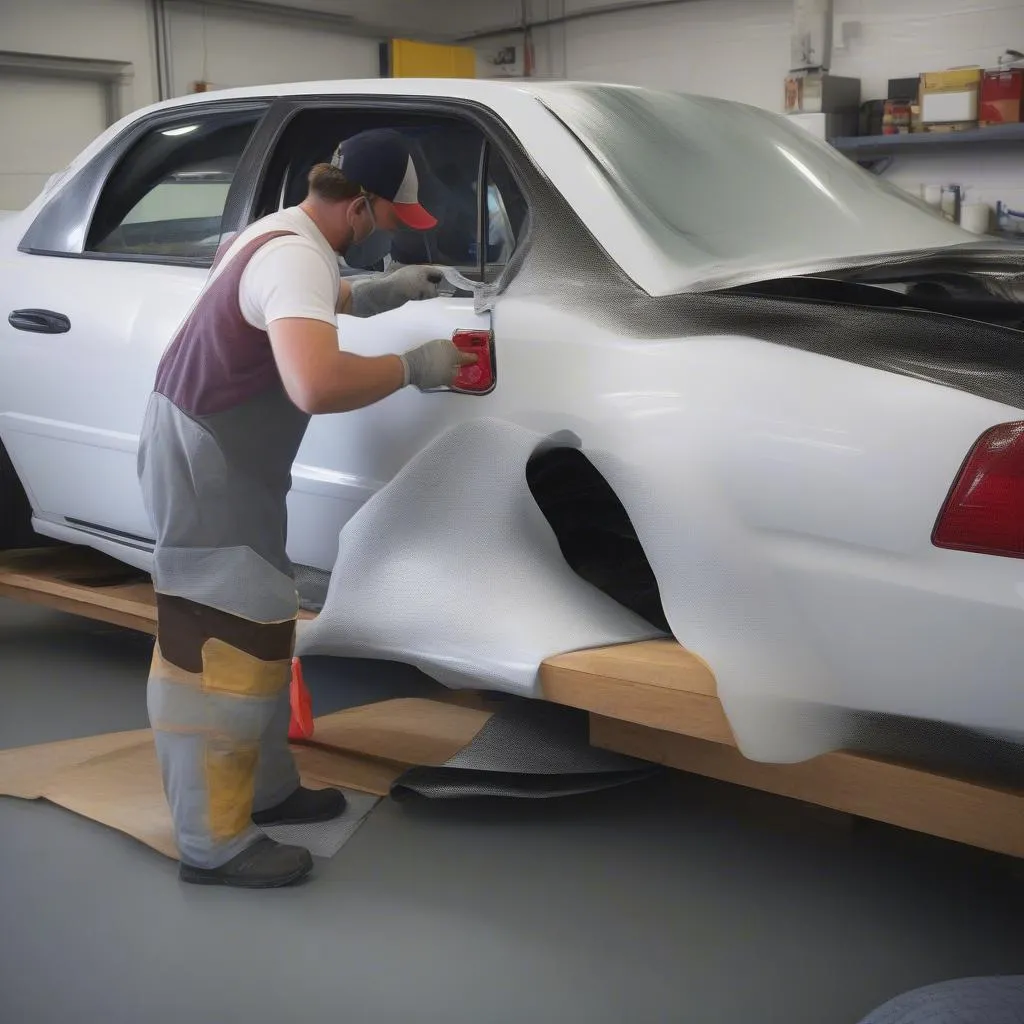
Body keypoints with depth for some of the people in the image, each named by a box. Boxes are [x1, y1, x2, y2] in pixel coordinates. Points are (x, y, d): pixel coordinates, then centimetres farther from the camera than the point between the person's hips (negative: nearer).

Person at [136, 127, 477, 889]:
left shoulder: (286, 231, 7)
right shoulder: (297, 257, -26)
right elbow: (317, 385, -43)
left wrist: (376, 293, 18)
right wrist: (412, 366, -27)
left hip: (219, 453, 11)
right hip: (202, 458, -11)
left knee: (252, 635, 16)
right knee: (219, 648, -7)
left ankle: (266, 788, 28)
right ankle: (214, 843, 1)